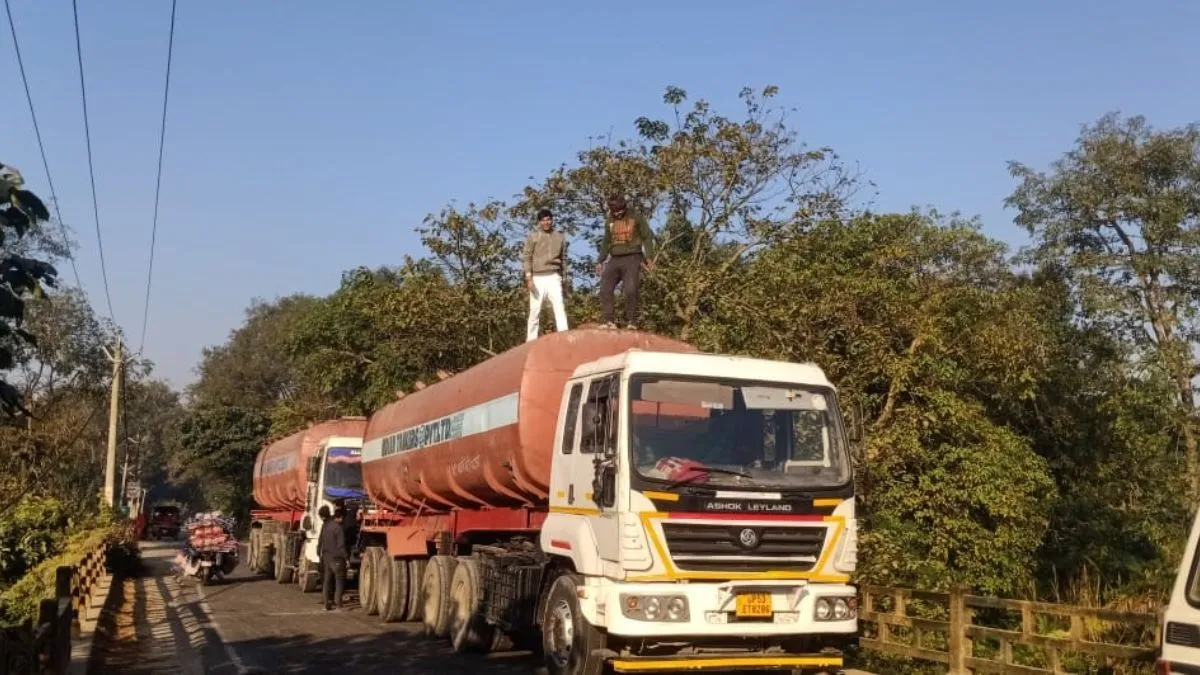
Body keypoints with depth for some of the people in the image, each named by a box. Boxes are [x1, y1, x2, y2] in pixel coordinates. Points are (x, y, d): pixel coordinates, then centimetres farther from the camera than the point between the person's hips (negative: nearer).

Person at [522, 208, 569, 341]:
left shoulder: (560, 237, 12)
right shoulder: (533, 237, 4)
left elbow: (563, 259, 18)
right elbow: (527, 258, 0)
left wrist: (563, 277, 16)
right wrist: (528, 278, -9)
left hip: (554, 277, 2)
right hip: (537, 278, -2)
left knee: (559, 307, -11)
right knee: (535, 311, -1)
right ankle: (531, 340, 5)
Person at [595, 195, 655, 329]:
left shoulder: (636, 218, 3)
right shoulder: (610, 222, 16)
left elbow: (648, 237, 1)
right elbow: (606, 243, 24)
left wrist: (649, 257, -11)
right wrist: (600, 261, 16)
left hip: (632, 259, -5)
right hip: (614, 260, 5)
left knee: (630, 290, -17)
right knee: (605, 290, -11)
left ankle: (631, 322, -10)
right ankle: (608, 322, -13)